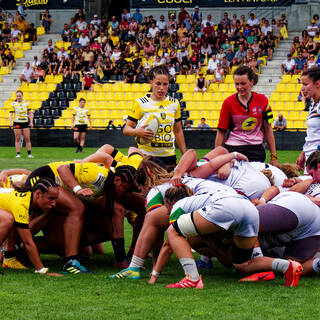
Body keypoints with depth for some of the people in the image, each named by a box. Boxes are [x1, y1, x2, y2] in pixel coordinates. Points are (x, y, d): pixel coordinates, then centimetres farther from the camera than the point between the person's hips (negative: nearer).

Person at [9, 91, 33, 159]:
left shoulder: (26, 103, 6)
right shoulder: (13, 104, 1)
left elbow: (30, 113, 10)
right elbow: (11, 114, -2)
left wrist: (31, 122, 0)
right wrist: (11, 122, -17)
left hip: (25, 122, 1)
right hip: (17, 123, -1)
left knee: (27, 138, -1)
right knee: (17, 139, -1)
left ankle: (29, 153, 4)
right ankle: (18, 154, 2)